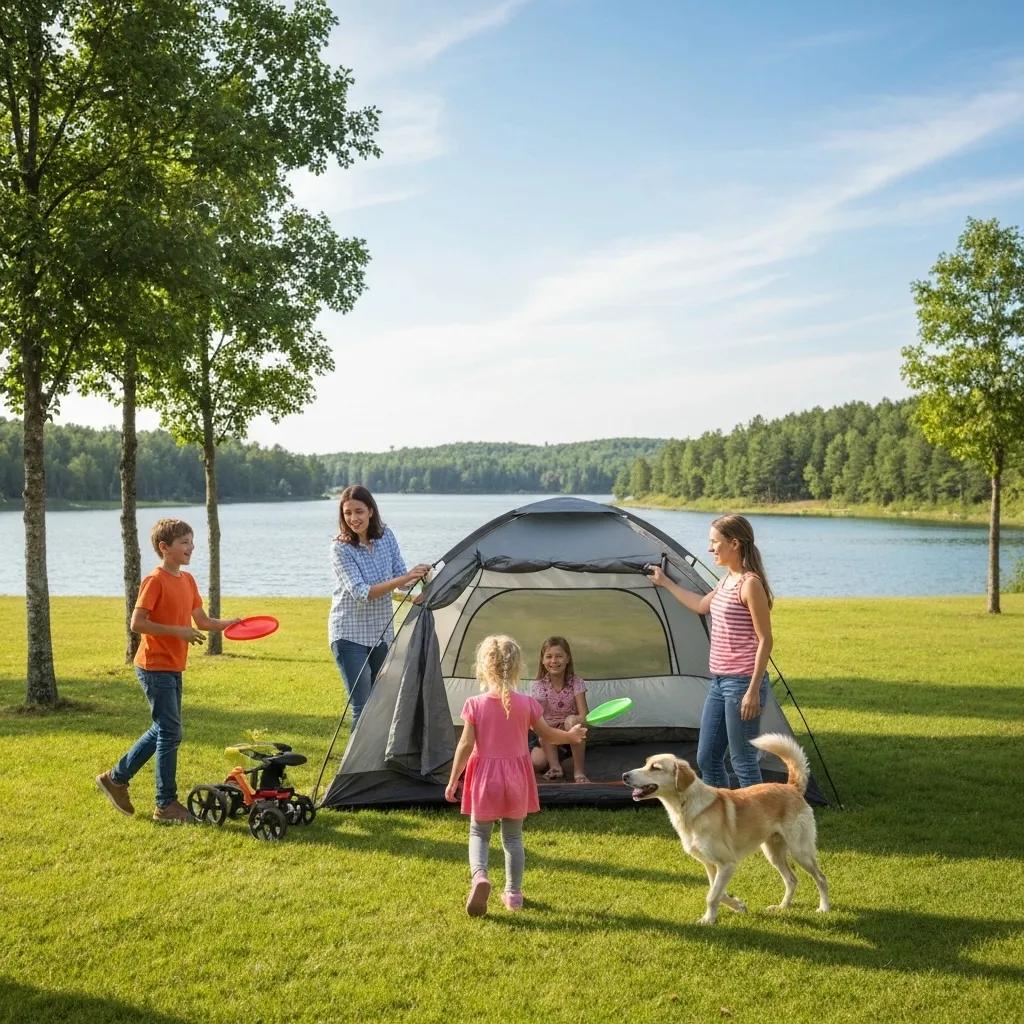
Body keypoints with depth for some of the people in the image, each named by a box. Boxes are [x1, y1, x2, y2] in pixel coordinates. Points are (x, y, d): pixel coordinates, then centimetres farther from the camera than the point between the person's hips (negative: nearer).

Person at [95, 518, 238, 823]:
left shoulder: (187, 580, 10)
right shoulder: (155, 580, -15)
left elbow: (203, 621, 13)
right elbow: (137, 624, -21)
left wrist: (230, 623, -2)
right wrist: (178, 631, -23)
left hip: (174, 668, 9)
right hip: (155, 667, -9)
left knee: (162, 730, 16)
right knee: (170, 733, -6)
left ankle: (116, 778, 30)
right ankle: (166, 805, 3)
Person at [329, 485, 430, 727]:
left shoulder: (386, 536, -1)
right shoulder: (340, 548, -17)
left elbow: (400, 576, 3)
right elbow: (361, 593, -24)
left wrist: (418, 577, -20)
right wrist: (404, 579, -32)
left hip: (382, 633, 6)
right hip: (350, 634, -5)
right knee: (362, 708, -10)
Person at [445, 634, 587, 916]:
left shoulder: (475, 704, -12)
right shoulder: (526, 704, -7)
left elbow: (466, 745, -12)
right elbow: (547, 735, 6)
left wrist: (453, 781, -3)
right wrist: (571, 735, 26)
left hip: (484, 776, -1)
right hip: (516, 777, 2)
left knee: (479, 833, 13)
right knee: (513, 836, 15)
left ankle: (479, 875, -13)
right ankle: (513, 893, 20)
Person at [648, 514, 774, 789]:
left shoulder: (750, 583, -15)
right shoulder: (726, 580, 12)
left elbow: (764, 640, -16)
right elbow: (701, 605, 33)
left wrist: (754, 690, -19)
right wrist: (665, 583, 40)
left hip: (742, 683, -10)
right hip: (719, 682, 10)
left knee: (743, 762, -2)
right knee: (706, 758, 13)